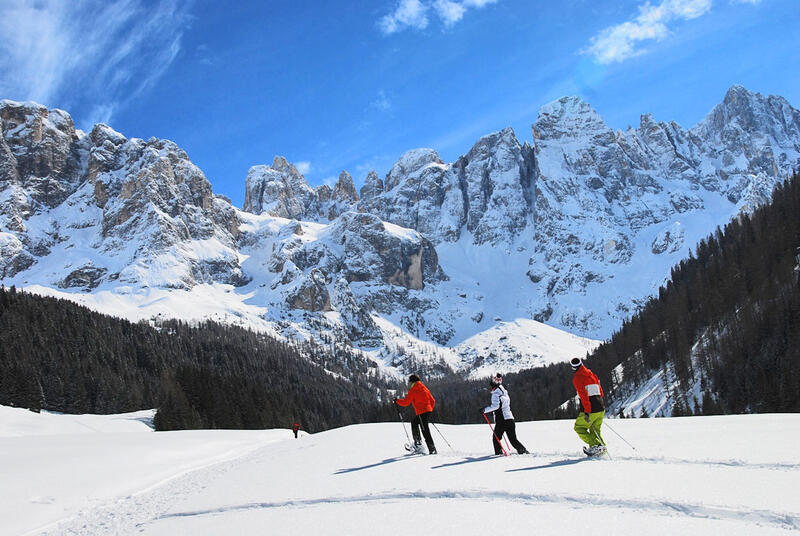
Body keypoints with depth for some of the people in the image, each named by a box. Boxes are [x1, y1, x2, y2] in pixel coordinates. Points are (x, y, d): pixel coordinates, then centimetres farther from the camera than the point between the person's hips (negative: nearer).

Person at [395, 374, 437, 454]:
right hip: (428, 410, 8)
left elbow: (406, 402, -9)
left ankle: (432, 450, -11)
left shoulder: (412, 390, -5)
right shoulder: (424, 388, 16)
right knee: (414, 422, 27)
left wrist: (397, 401, 8)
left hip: (421, 412, -8)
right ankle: (417, 442, 28)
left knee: (425, 431, -7)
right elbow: (433, 401, 16)